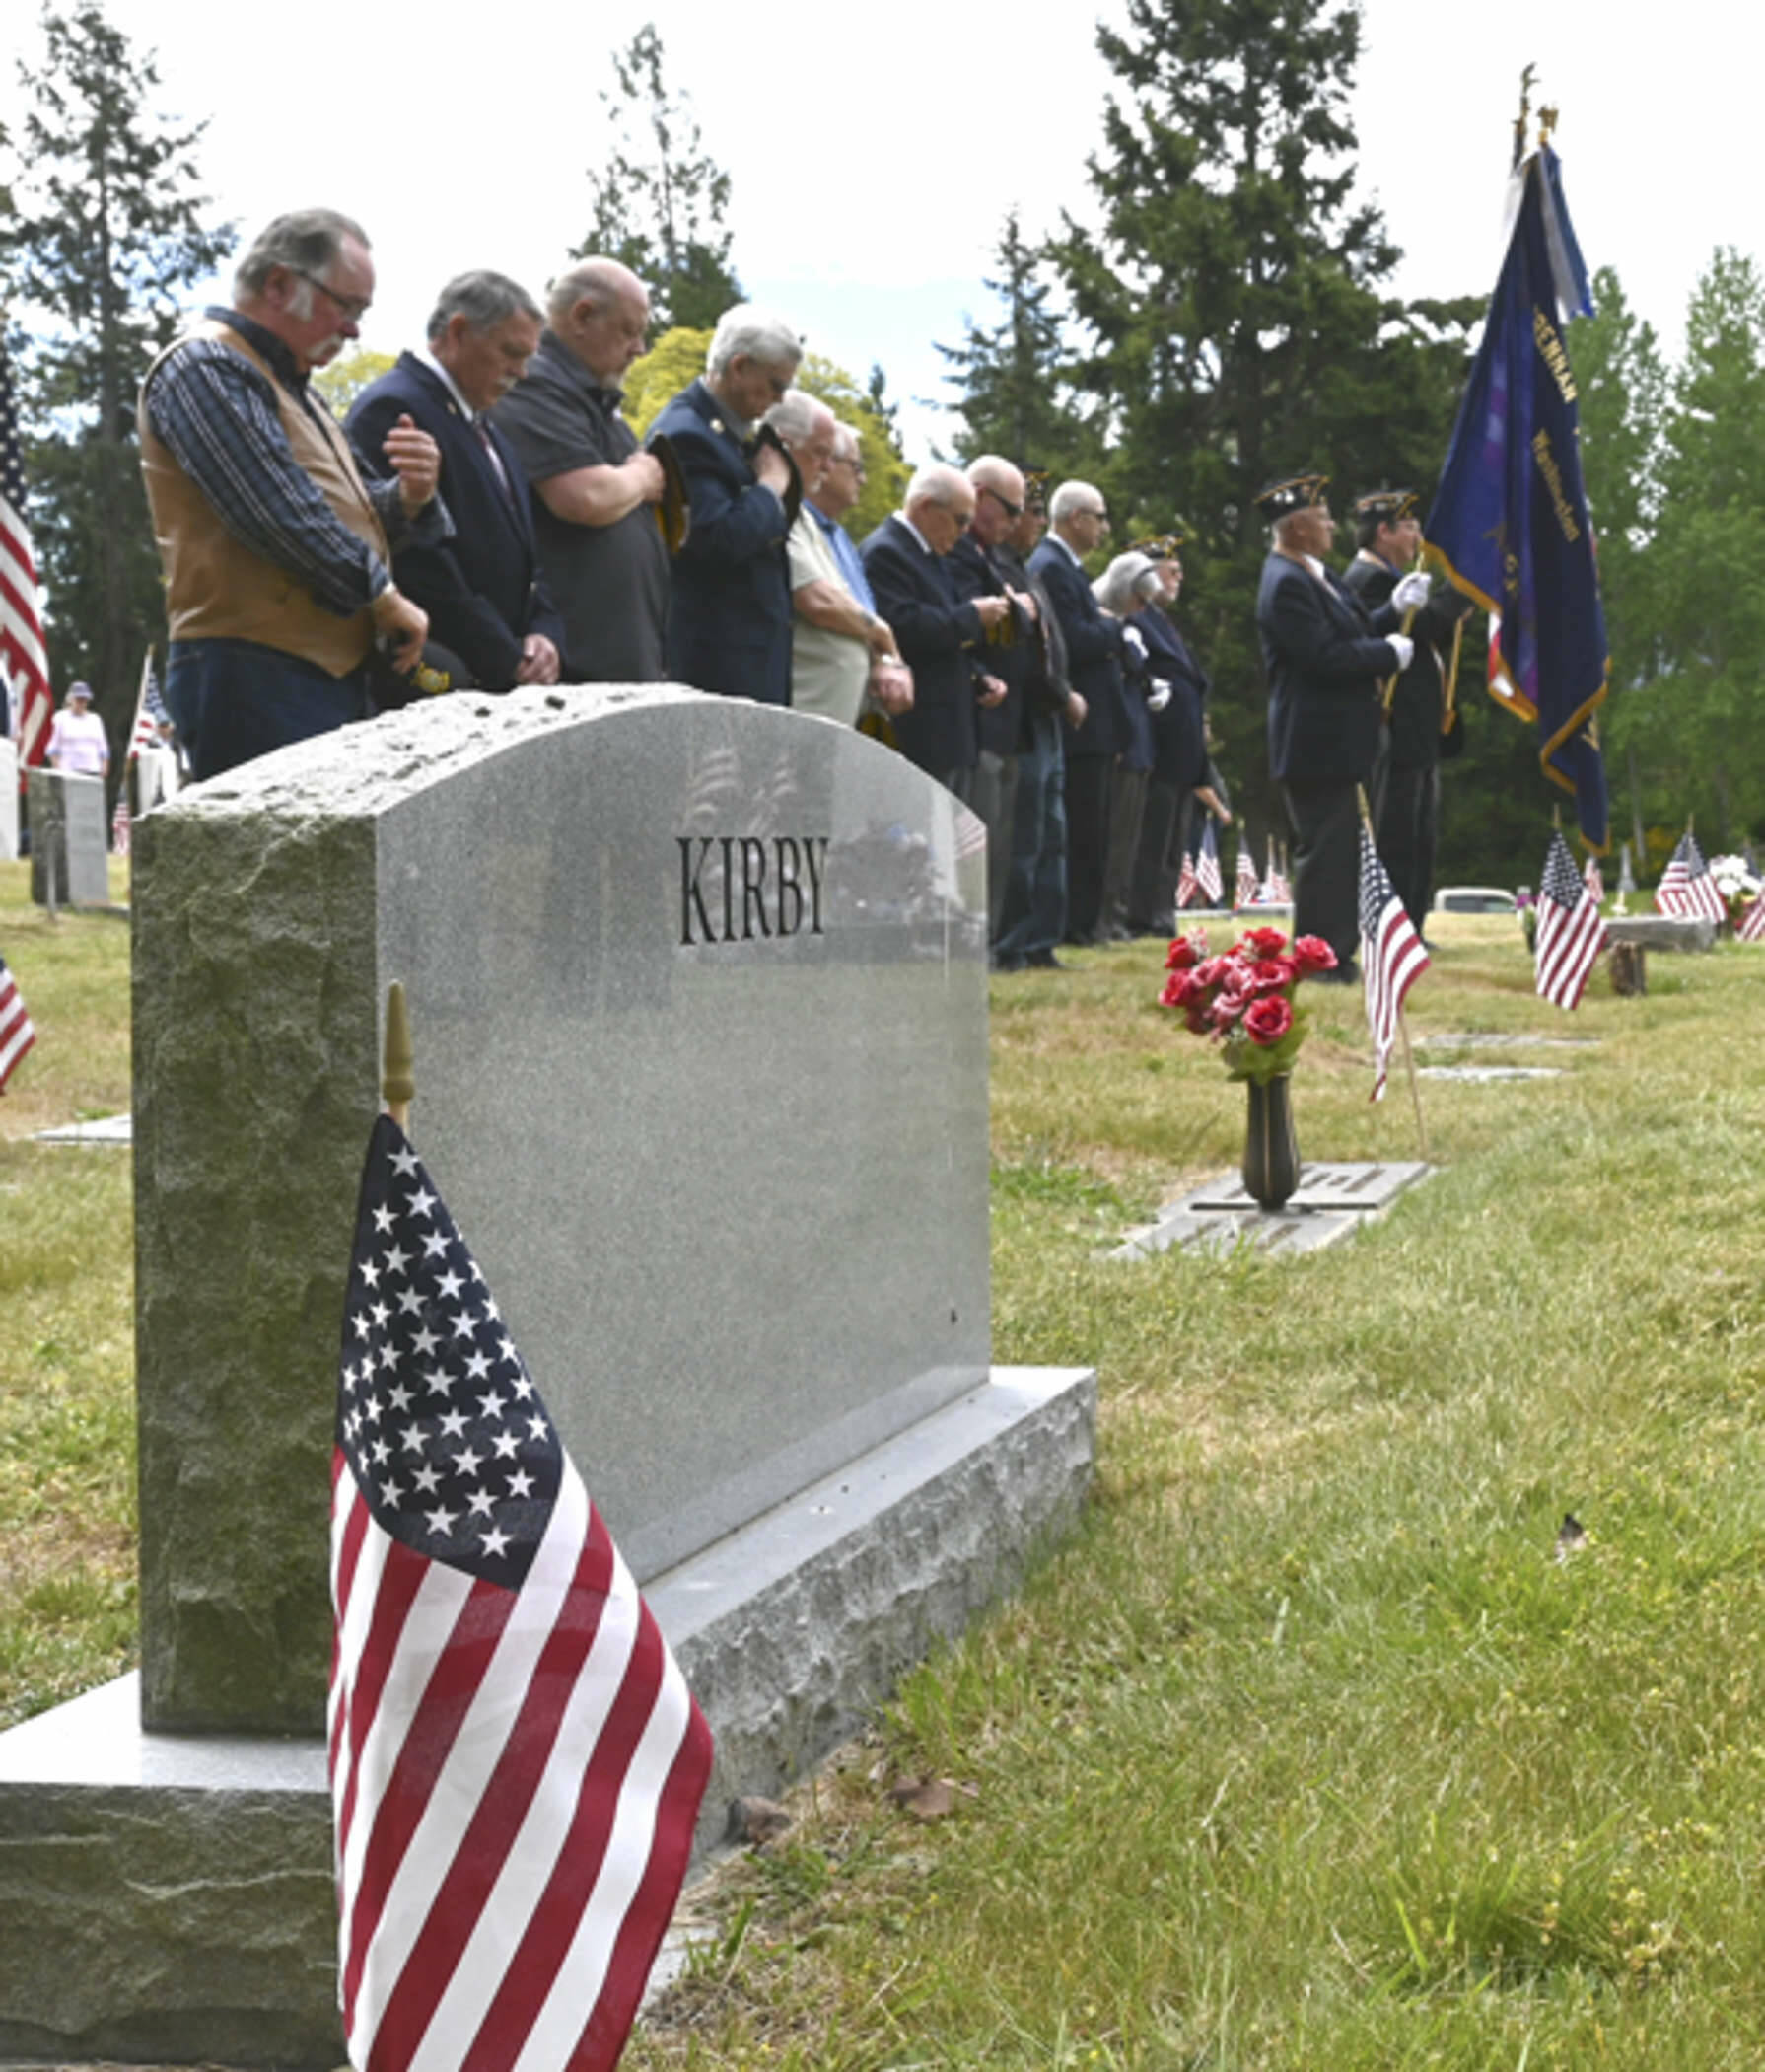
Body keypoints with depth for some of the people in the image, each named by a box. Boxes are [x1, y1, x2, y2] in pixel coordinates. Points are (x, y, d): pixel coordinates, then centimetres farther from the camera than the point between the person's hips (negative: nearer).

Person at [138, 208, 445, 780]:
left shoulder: (290, 385, 23)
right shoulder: (204, 368, -8)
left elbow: (354, 518, 23)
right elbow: (281, 514, -17)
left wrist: (409, 495, 0)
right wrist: (385, 598, -8)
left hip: (334, 670, 10)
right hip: (253, 675, -10)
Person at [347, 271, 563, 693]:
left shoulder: (487, 432, 21)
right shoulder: (391, 410, -10)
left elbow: (521, 552, 23)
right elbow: (418, 562, -18)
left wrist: (543, 633, 3)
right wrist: (506, 663, -15)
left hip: (507, 677, 9)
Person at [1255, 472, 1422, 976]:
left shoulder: (1313, 576, 16)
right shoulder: (1286, 585, -17)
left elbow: (1348, 634, 20)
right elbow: (1327, 656, -24)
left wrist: (1394, 610, 9)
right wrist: (1390, 653, -13)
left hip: (1337, 742, 11)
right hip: (1316, 744, -11)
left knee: (1341, 852, 14)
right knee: (1324, 851, -7)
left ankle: (1337, 957, 20)